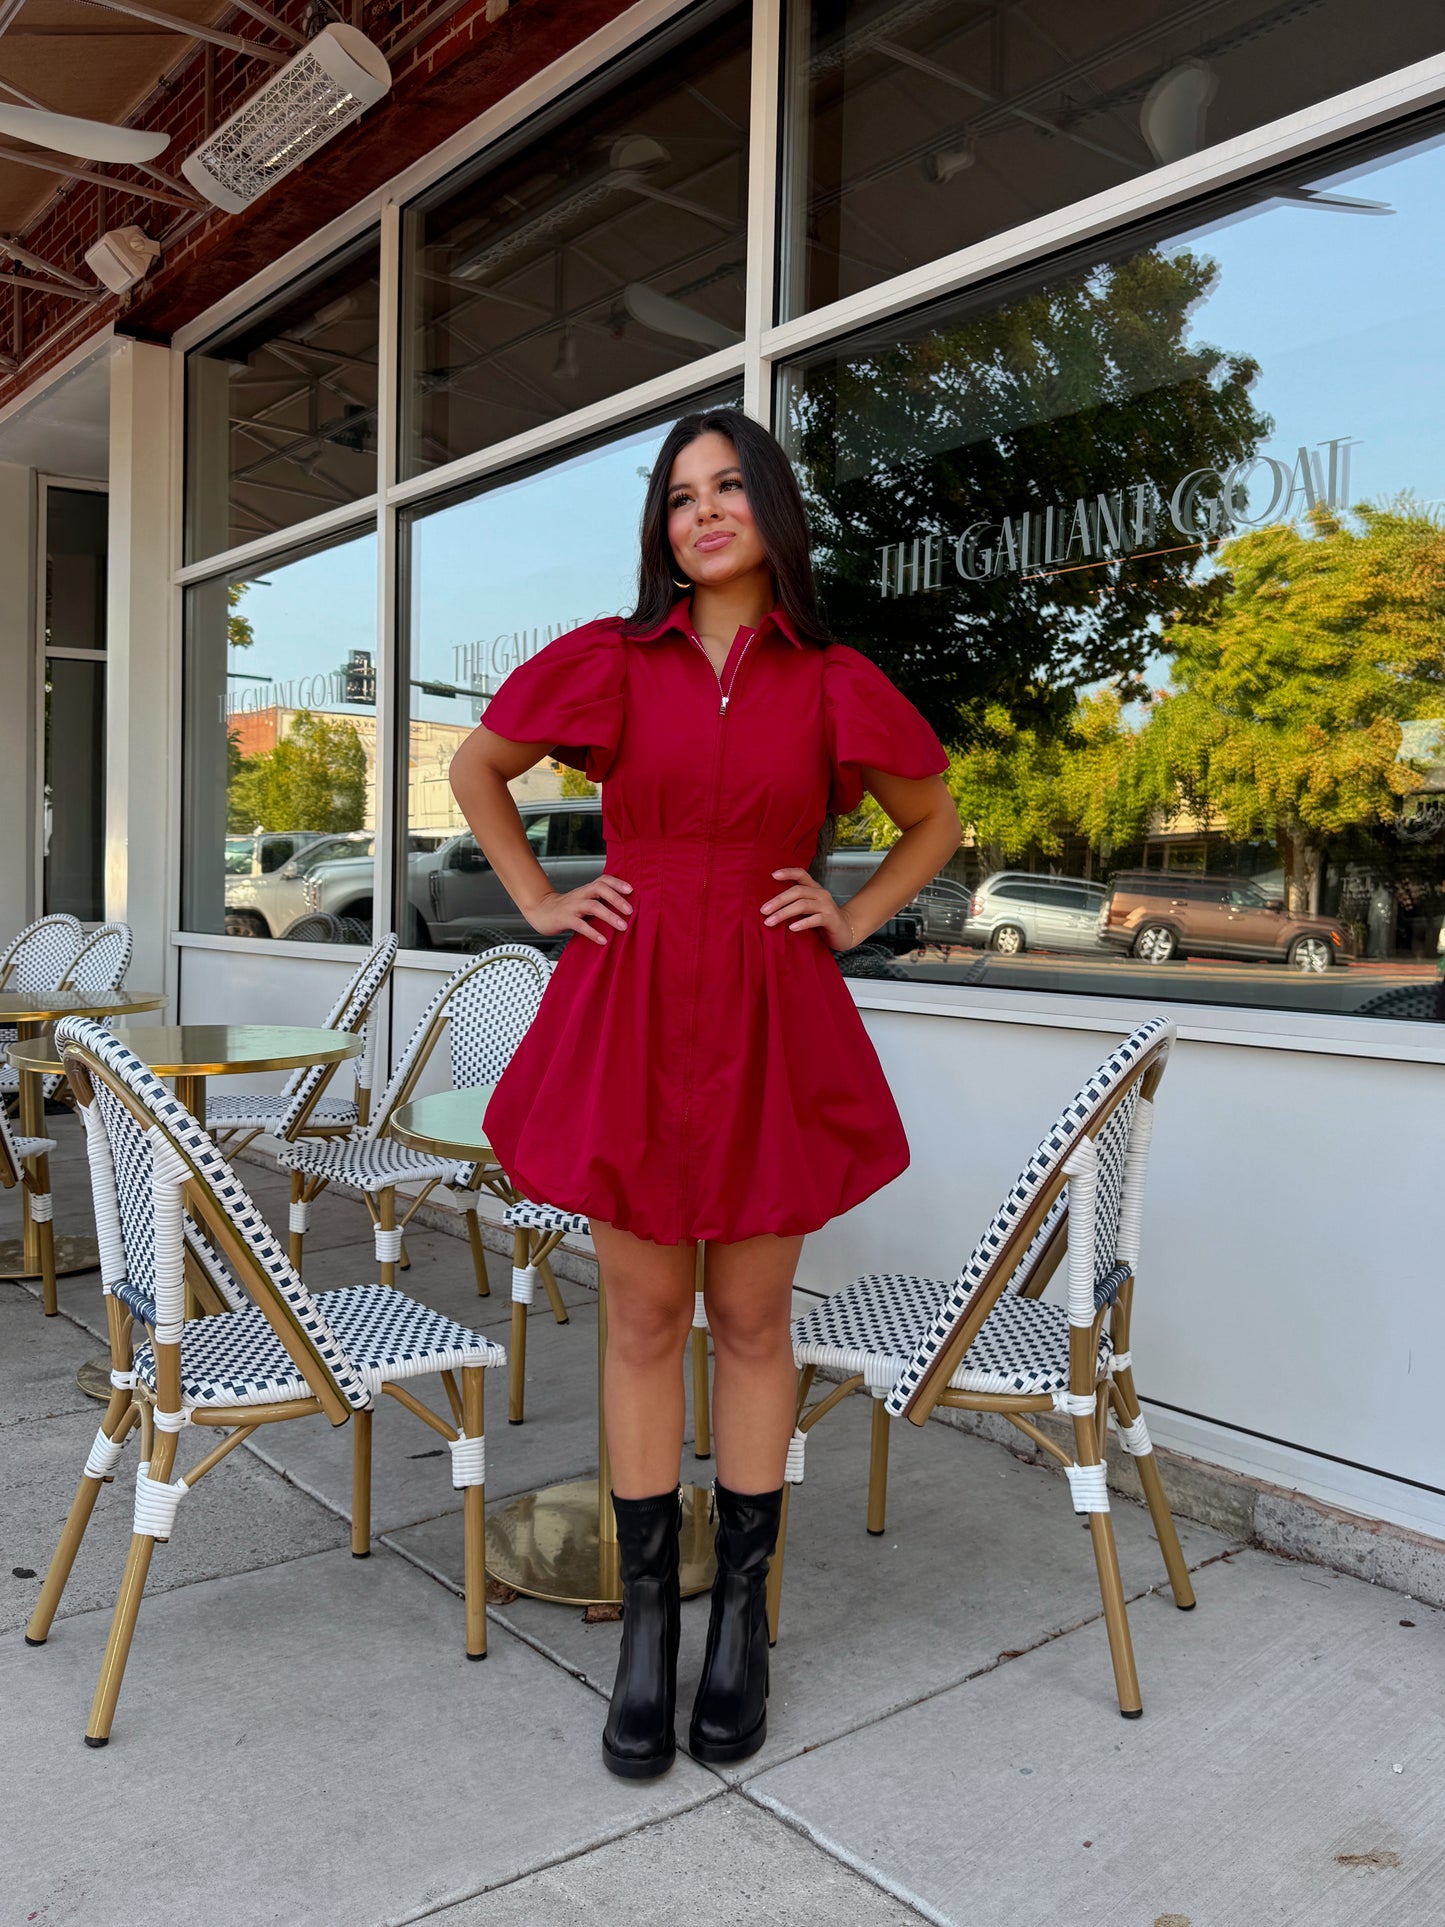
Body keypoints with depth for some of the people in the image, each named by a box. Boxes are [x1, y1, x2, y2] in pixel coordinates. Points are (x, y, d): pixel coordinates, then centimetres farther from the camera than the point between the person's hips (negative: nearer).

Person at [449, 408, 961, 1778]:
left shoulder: (834, 684, 5)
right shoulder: (607, 662, 4)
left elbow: (935, 822, 18)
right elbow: (476, 768, 17)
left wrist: (855, 917, 6)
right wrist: (536, 900, 8)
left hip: (771, 1018, 0)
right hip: (630, 1011, 0)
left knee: (752, 1319, 8)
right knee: (644, 1320, 6)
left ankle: (741, 1615, 23)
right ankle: (645, 1622, 20)